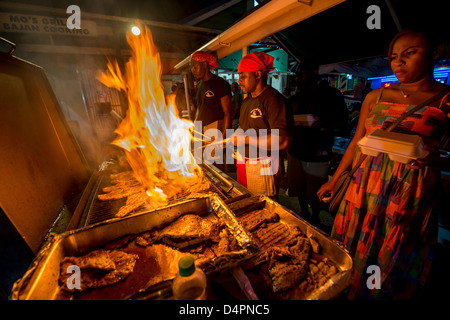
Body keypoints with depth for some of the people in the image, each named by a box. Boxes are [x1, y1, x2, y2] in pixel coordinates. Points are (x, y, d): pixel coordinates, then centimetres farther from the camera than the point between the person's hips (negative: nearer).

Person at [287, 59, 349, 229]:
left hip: (317, 156, -4)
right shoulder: (294, 99, 10)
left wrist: (324, 125, -27)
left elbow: (343, 126, -8)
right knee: (299, 189, 15)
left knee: (315, 194, 9)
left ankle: (315, 219, 35)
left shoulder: (331, 95, -5)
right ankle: (304, 213, 41)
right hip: (295, 152, 4)